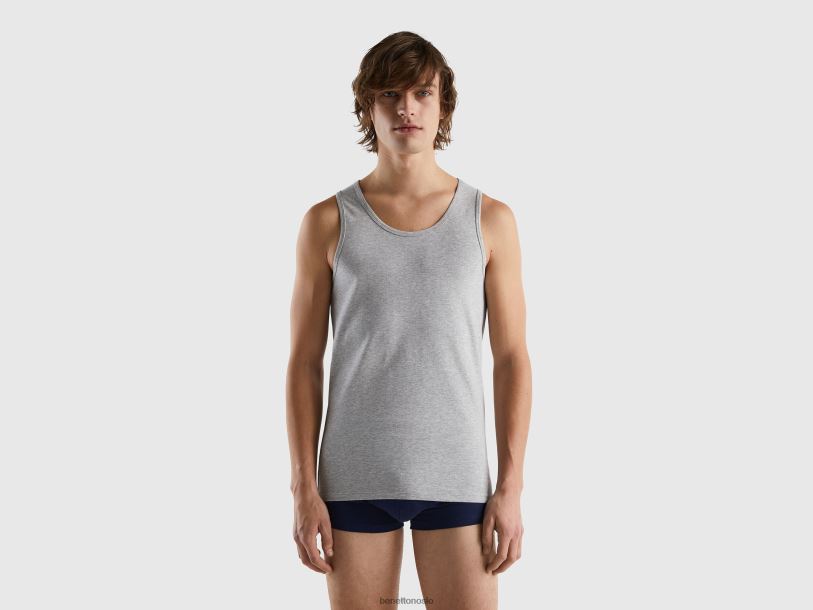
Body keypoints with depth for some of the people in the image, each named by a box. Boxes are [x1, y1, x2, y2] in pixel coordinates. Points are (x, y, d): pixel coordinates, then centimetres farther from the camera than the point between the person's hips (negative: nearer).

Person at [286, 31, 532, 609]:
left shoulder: (490, 220, 1)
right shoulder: (327, 222, 0)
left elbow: (512, 359, 1)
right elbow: (305, 363, 1)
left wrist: (511, 486, -5)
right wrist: (304, 490, -5)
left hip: (455, 479, 0)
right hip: (355, 477, 0)